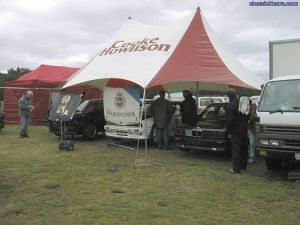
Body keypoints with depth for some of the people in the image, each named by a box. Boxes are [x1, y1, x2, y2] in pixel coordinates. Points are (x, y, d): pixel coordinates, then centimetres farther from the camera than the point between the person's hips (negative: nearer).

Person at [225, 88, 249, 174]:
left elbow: (229, 119, -19)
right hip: (244, 129, 8)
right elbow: (248, 116, 15)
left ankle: (236, 168, -4)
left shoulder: (231, 105, -18)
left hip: (236, 131, -8)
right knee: (244, 148, 16)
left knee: (236, 149, -5)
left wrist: (228, 128, -6)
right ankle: (243, 165, 28)